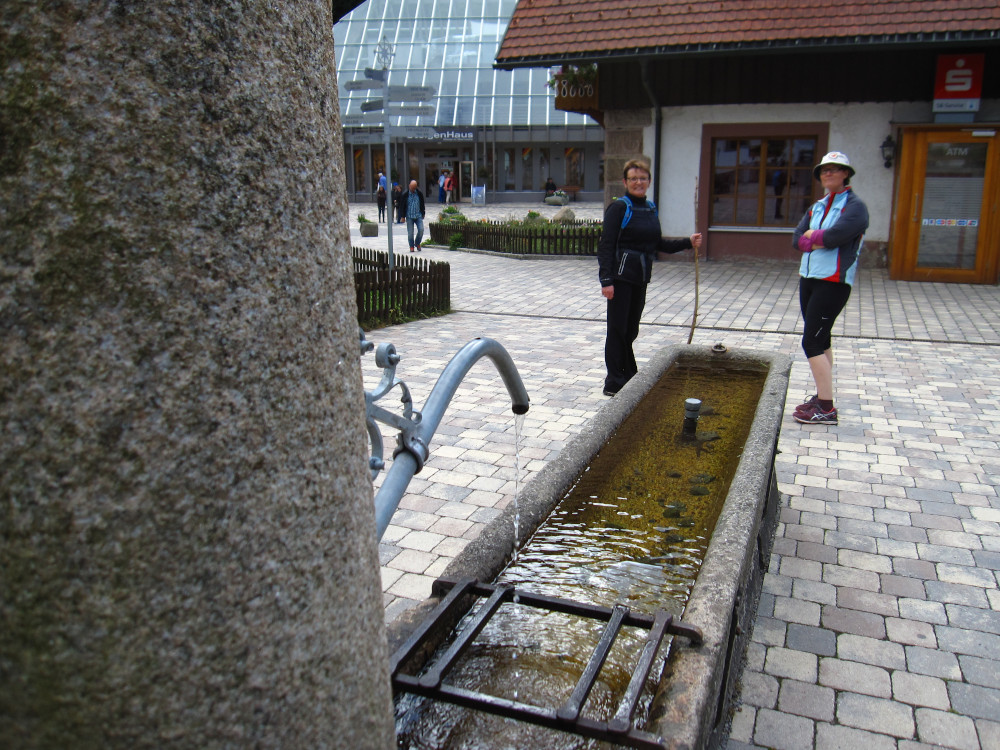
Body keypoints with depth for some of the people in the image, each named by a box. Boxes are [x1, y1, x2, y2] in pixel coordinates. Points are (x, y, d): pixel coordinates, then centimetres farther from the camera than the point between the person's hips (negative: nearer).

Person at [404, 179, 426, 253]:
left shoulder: (419, 194, 3)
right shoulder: (406, 194, -2)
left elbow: (422, 204, 13)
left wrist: (423, 214, 12)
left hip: (418, 216, 1)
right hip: (409, 216, -1)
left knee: (421, 230, -11)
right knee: (410, 233, -1)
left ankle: (417, 243, 12)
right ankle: (411, 246, 13)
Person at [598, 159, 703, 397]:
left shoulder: (651, 209, 13)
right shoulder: (619, 208, -9)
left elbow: (658, 244, 21)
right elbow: (606, 245, -13)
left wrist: (688, 242, 11)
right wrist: (606, 280, -20)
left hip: (640, 277, 7)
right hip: (620, 276, -7)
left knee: (631, 329, 15)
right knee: (618, 328, -1)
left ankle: (629, 377, 27)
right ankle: (614, 383, 7)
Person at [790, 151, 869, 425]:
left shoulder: (854, 206, -7)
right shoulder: (817, 206, 15)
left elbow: (835, 235, -22)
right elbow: (797, 238, 3)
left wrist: (811, 236, -5)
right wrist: (822, 240, -12)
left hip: (833, 282, -8)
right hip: (808, 278, 8)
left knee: (812, 343, -11)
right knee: (820, 341, 12)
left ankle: (826, 409, -5)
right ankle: (822, 397, 21)